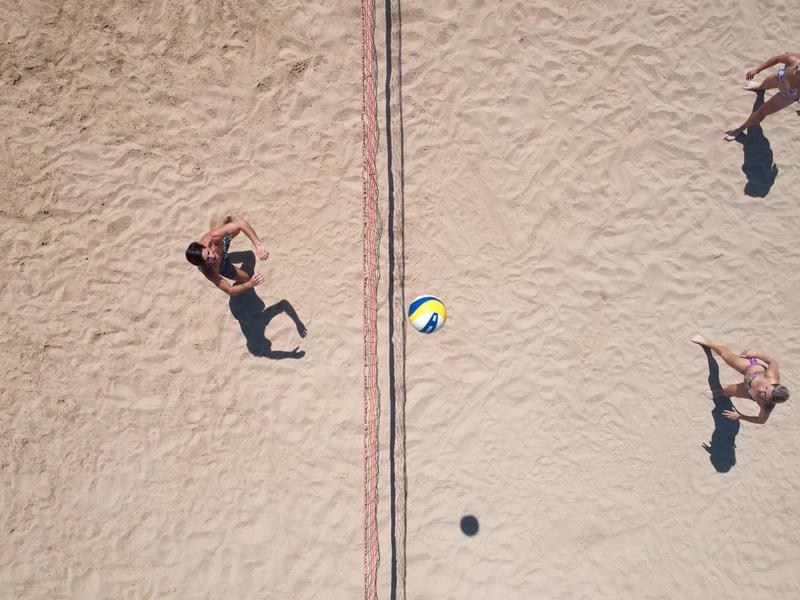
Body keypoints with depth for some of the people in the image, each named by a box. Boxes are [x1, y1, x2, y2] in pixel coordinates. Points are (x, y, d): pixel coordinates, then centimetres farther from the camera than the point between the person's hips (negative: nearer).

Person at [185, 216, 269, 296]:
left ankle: (226, 222, 69)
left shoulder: (212, 238, -50)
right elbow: (229, 291, -47)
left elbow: (241, 223, -52)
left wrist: (258, 245, -62)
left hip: (222, 242, 3)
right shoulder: (209, 271, -52)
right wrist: (250, 284, -64)